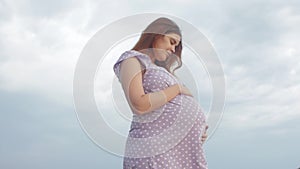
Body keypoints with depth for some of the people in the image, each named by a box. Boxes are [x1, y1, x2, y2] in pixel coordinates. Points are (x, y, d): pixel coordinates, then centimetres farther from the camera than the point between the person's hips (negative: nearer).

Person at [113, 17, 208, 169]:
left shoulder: (158, 69, 26)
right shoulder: (131, 60, 0)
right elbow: (139, 105, -17)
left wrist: (196, 131, 2)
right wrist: (178, 88, -6)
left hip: (178, 148, 9)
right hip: (156, 152, -9)